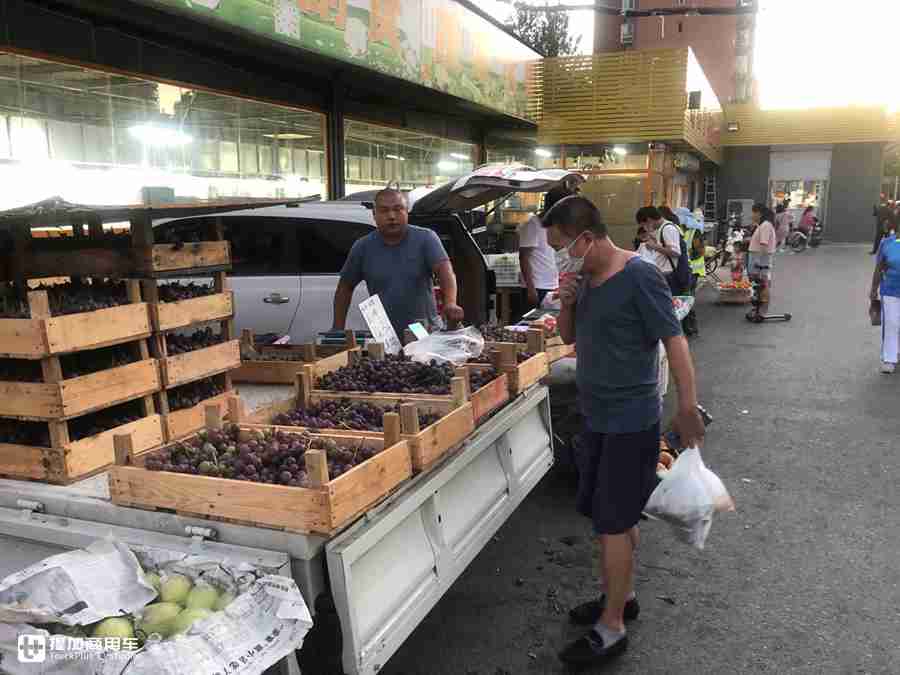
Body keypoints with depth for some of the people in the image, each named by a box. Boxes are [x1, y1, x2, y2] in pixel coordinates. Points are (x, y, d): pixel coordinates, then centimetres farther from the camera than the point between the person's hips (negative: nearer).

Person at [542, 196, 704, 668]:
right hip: (598, 416, 8)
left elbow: (674, 340, -17)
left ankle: (611, 628, 13)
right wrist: (566, 302, -6)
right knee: (608, 515, 18)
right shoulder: (585, 277, 5)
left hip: (631, 421, -8)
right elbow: (569, 336, 14)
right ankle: (620, 595, 36)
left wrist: (687, 407, -20)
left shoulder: (638, 275, -18)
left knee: (613, 521, 0)